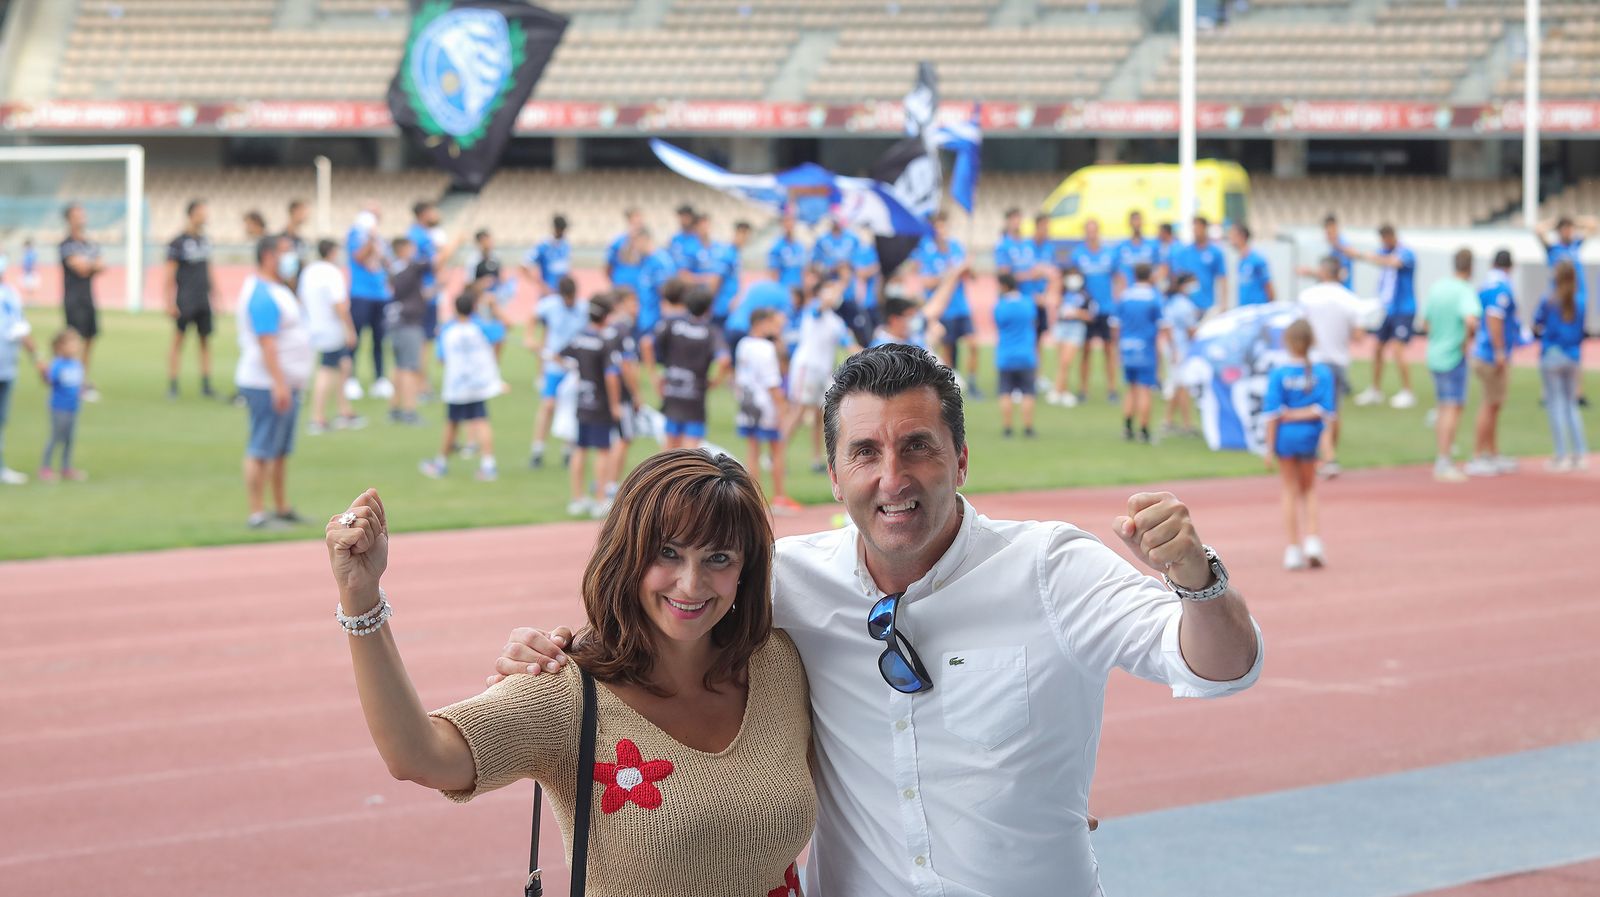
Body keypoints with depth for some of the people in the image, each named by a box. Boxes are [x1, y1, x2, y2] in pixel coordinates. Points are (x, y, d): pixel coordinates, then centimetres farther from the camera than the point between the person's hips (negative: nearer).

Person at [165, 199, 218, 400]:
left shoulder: (205, 241, 12)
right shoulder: (178, 243, -6)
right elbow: (170, 275, -7)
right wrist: (170, 303, -12)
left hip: (203, 300, 6)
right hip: (185, 300, -6)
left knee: (205, 340, 7)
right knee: (178, 340, -3)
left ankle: (206, 385, 12)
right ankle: (172, 385, 1)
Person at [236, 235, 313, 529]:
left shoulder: (276, 290, 17)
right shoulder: (262, 295, -17)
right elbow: (266, 342, -23)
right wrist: (279, 383, -27)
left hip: (285, 384, 11)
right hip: (267, 384, -11)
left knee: (281, 451, 15)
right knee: (262, 451, -8)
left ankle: (282, 509, 22)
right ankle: (257, 515, -7)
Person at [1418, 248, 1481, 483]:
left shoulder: (1436, 288, 9)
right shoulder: (1466, 291, -14)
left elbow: (1425, 324, 15)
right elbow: (1470, 320, -31)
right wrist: (1467, 341, -17)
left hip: (1434, 355, 7)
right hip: (1454, 357, -7)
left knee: (1444, 409, 17)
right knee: (1453, 409, -4)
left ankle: (1442, 460, 22)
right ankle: (1444, 464, -7)